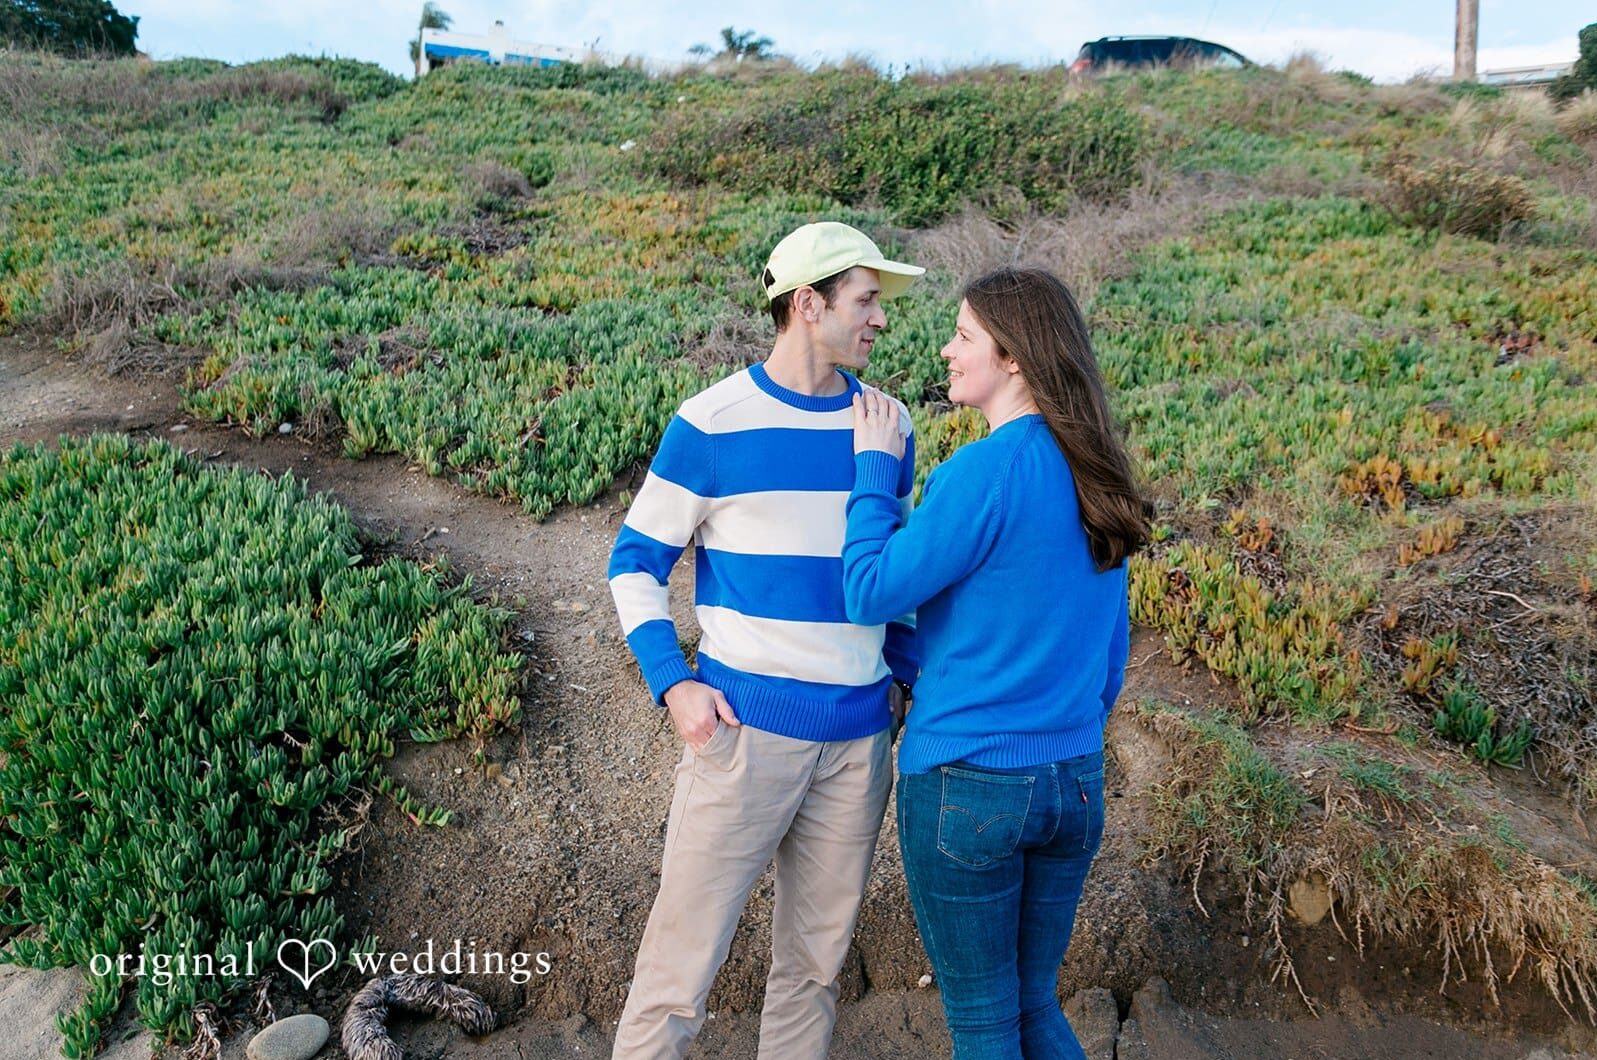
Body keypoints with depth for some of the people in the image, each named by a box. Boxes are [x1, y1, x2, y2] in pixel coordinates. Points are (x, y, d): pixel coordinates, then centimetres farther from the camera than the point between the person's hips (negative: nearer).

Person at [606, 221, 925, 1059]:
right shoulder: (712, 422, -6)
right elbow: (635, 560, 0)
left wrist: (908, 673, 12)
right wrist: (672, 683, -10)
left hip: (859, 737, 4)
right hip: (744, 728, -4)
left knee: (816, 956, 15)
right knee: (683, 954, 1)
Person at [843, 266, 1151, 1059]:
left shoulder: (981, 474, -19)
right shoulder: (1095, 476, 5)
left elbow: (871, 593, -13)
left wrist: (875, 471, -4)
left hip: (967, 783, -7)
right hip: (1074, 778, 7)